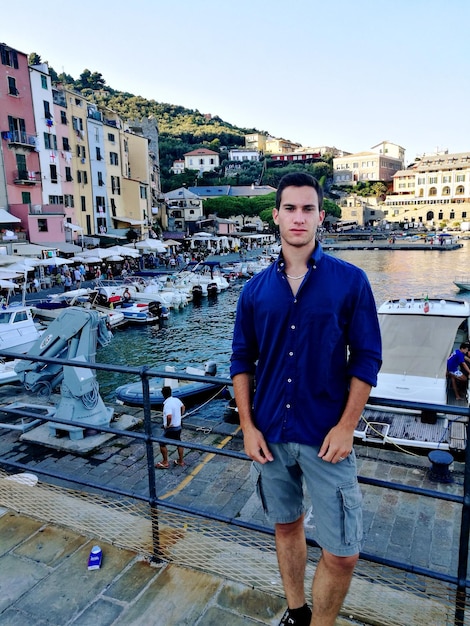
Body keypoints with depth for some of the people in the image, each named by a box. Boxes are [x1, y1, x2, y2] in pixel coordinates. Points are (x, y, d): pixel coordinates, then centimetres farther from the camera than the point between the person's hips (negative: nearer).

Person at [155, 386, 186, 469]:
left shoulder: (167, 404, -27)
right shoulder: (177, 400, -2)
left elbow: (169, 416, -41)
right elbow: (183, 407, 18)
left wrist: (167, 425, -24)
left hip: (171, 429, -8)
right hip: (178, 426, 8)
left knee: (162, 444, 10)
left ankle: (165, 463, 18)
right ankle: (181, 461, 32)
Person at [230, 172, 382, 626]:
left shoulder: (350, 281, -6)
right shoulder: (256, 288, 1)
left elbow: (366, 358, -5)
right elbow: (241, 360, 5)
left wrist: (345, 427, -10)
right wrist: (247, 426, -1)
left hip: (325, 436, -2)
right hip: (269, 434, 3)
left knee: (341, 554, 2)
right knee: (286, 525, 21)